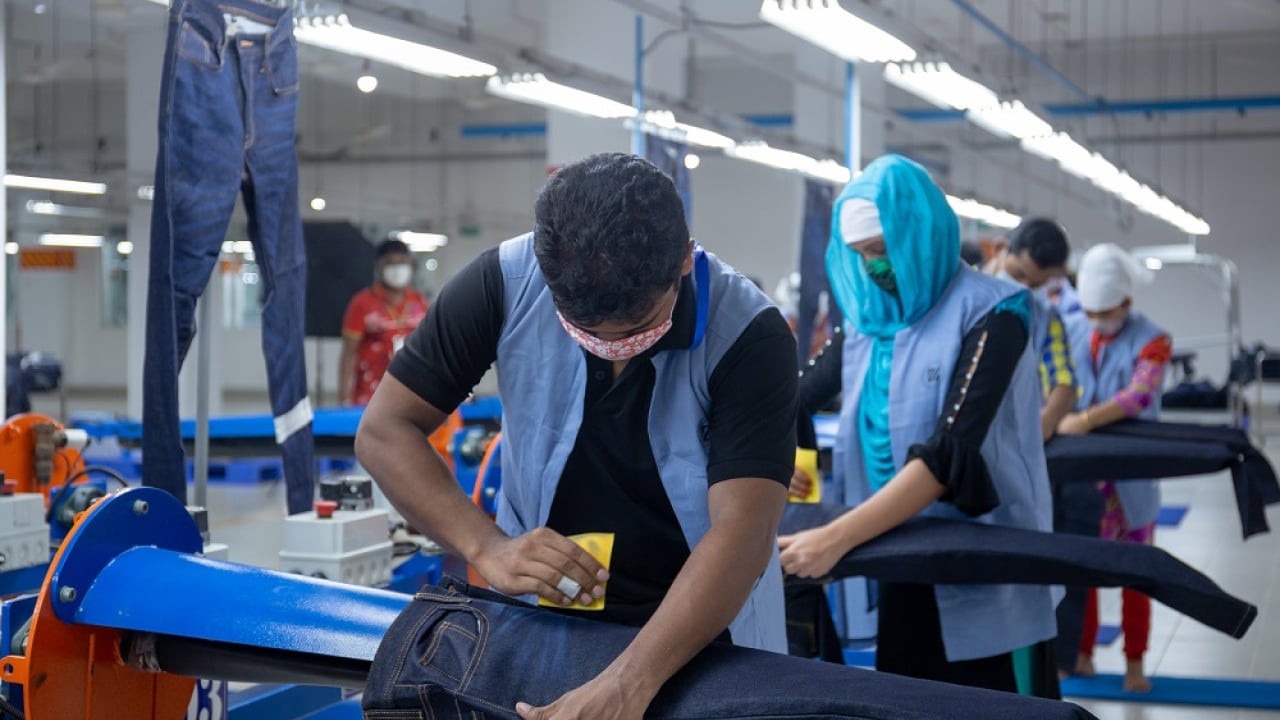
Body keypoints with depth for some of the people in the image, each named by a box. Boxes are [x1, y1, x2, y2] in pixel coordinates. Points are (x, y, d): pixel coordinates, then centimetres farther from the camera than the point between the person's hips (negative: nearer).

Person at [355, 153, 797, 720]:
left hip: (705, 634, -1)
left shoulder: (749, 336, -25)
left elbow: (742, 536, -33)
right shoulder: (503, 284, -19)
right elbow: (385, 431, -12)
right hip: (539, 614, 2)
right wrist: (486, 547, -28)